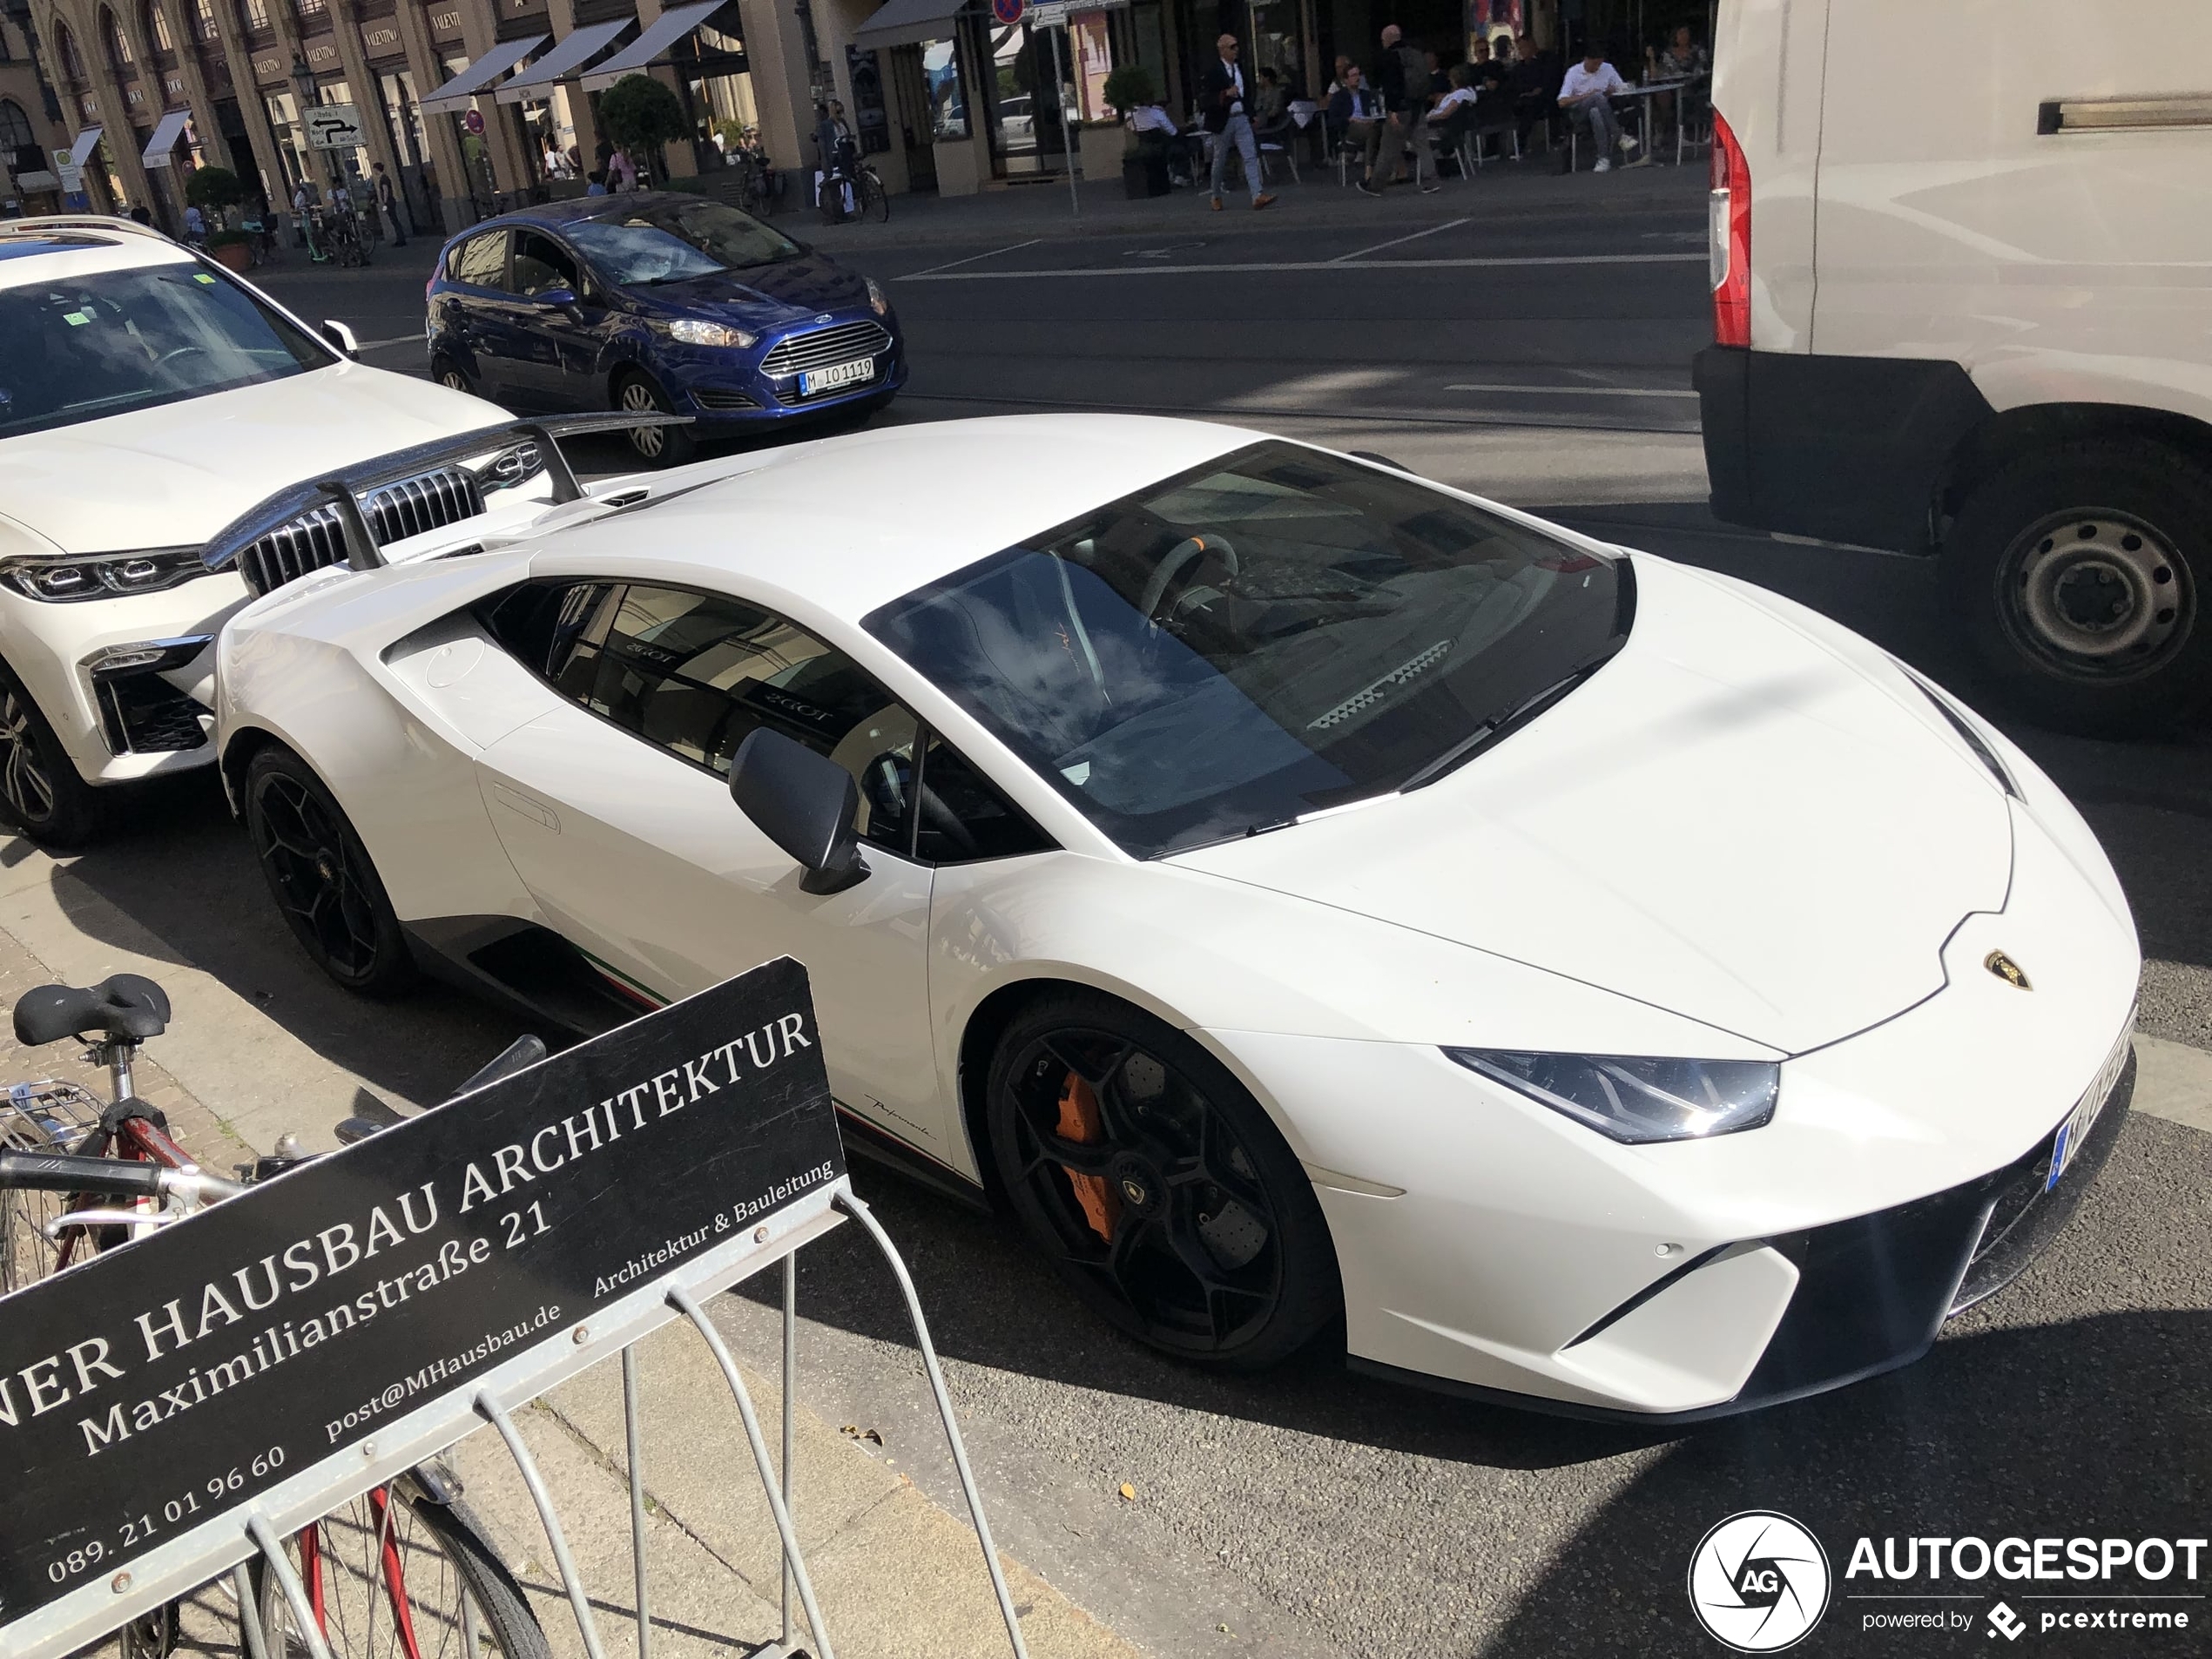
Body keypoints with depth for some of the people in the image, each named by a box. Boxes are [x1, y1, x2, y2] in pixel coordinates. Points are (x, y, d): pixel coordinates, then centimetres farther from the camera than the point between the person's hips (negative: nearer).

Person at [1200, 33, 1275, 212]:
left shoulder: (1239, 67, 10)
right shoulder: (1212, 70, -10)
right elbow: (1205, 97, -16)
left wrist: (1251, 115, 16)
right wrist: (1226, 93, -27)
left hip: (1241, 118, 5)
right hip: (1223, 121, -5)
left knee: (1251, 157, -9)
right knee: (1220, 161, 8)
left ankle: (1257, 196, -17)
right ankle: (1216, 197, 26)